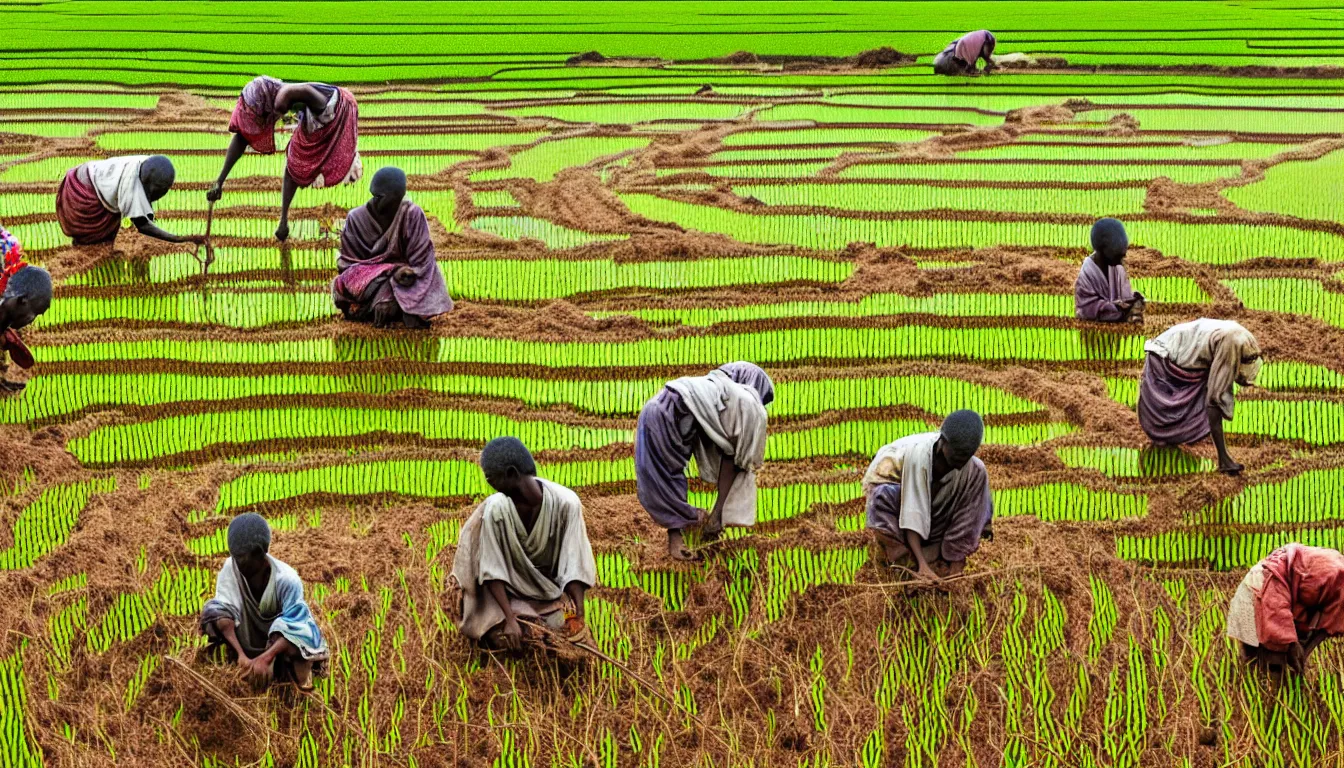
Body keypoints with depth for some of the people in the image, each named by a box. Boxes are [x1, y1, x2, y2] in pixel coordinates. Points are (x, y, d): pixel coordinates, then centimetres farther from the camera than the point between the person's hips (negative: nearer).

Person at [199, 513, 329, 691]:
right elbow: (225, 610, -25)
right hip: (252, 634, 3)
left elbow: (293, 628, -32)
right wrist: (241, 654, -38)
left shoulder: (286, 579, -29)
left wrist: (266, 658, -46)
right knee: (212, 610, -23)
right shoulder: (231, 568, -20)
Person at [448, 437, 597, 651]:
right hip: (507, 593, -1)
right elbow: (492, 570, -20)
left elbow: (575, 566, -19)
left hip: (550, 591, 1)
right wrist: (510, 619, -28)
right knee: (504, 639, -23)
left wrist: (579, 617, -24)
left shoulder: (566, 502, -24)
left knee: (573, 636, -16)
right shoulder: (496, 508, -24)